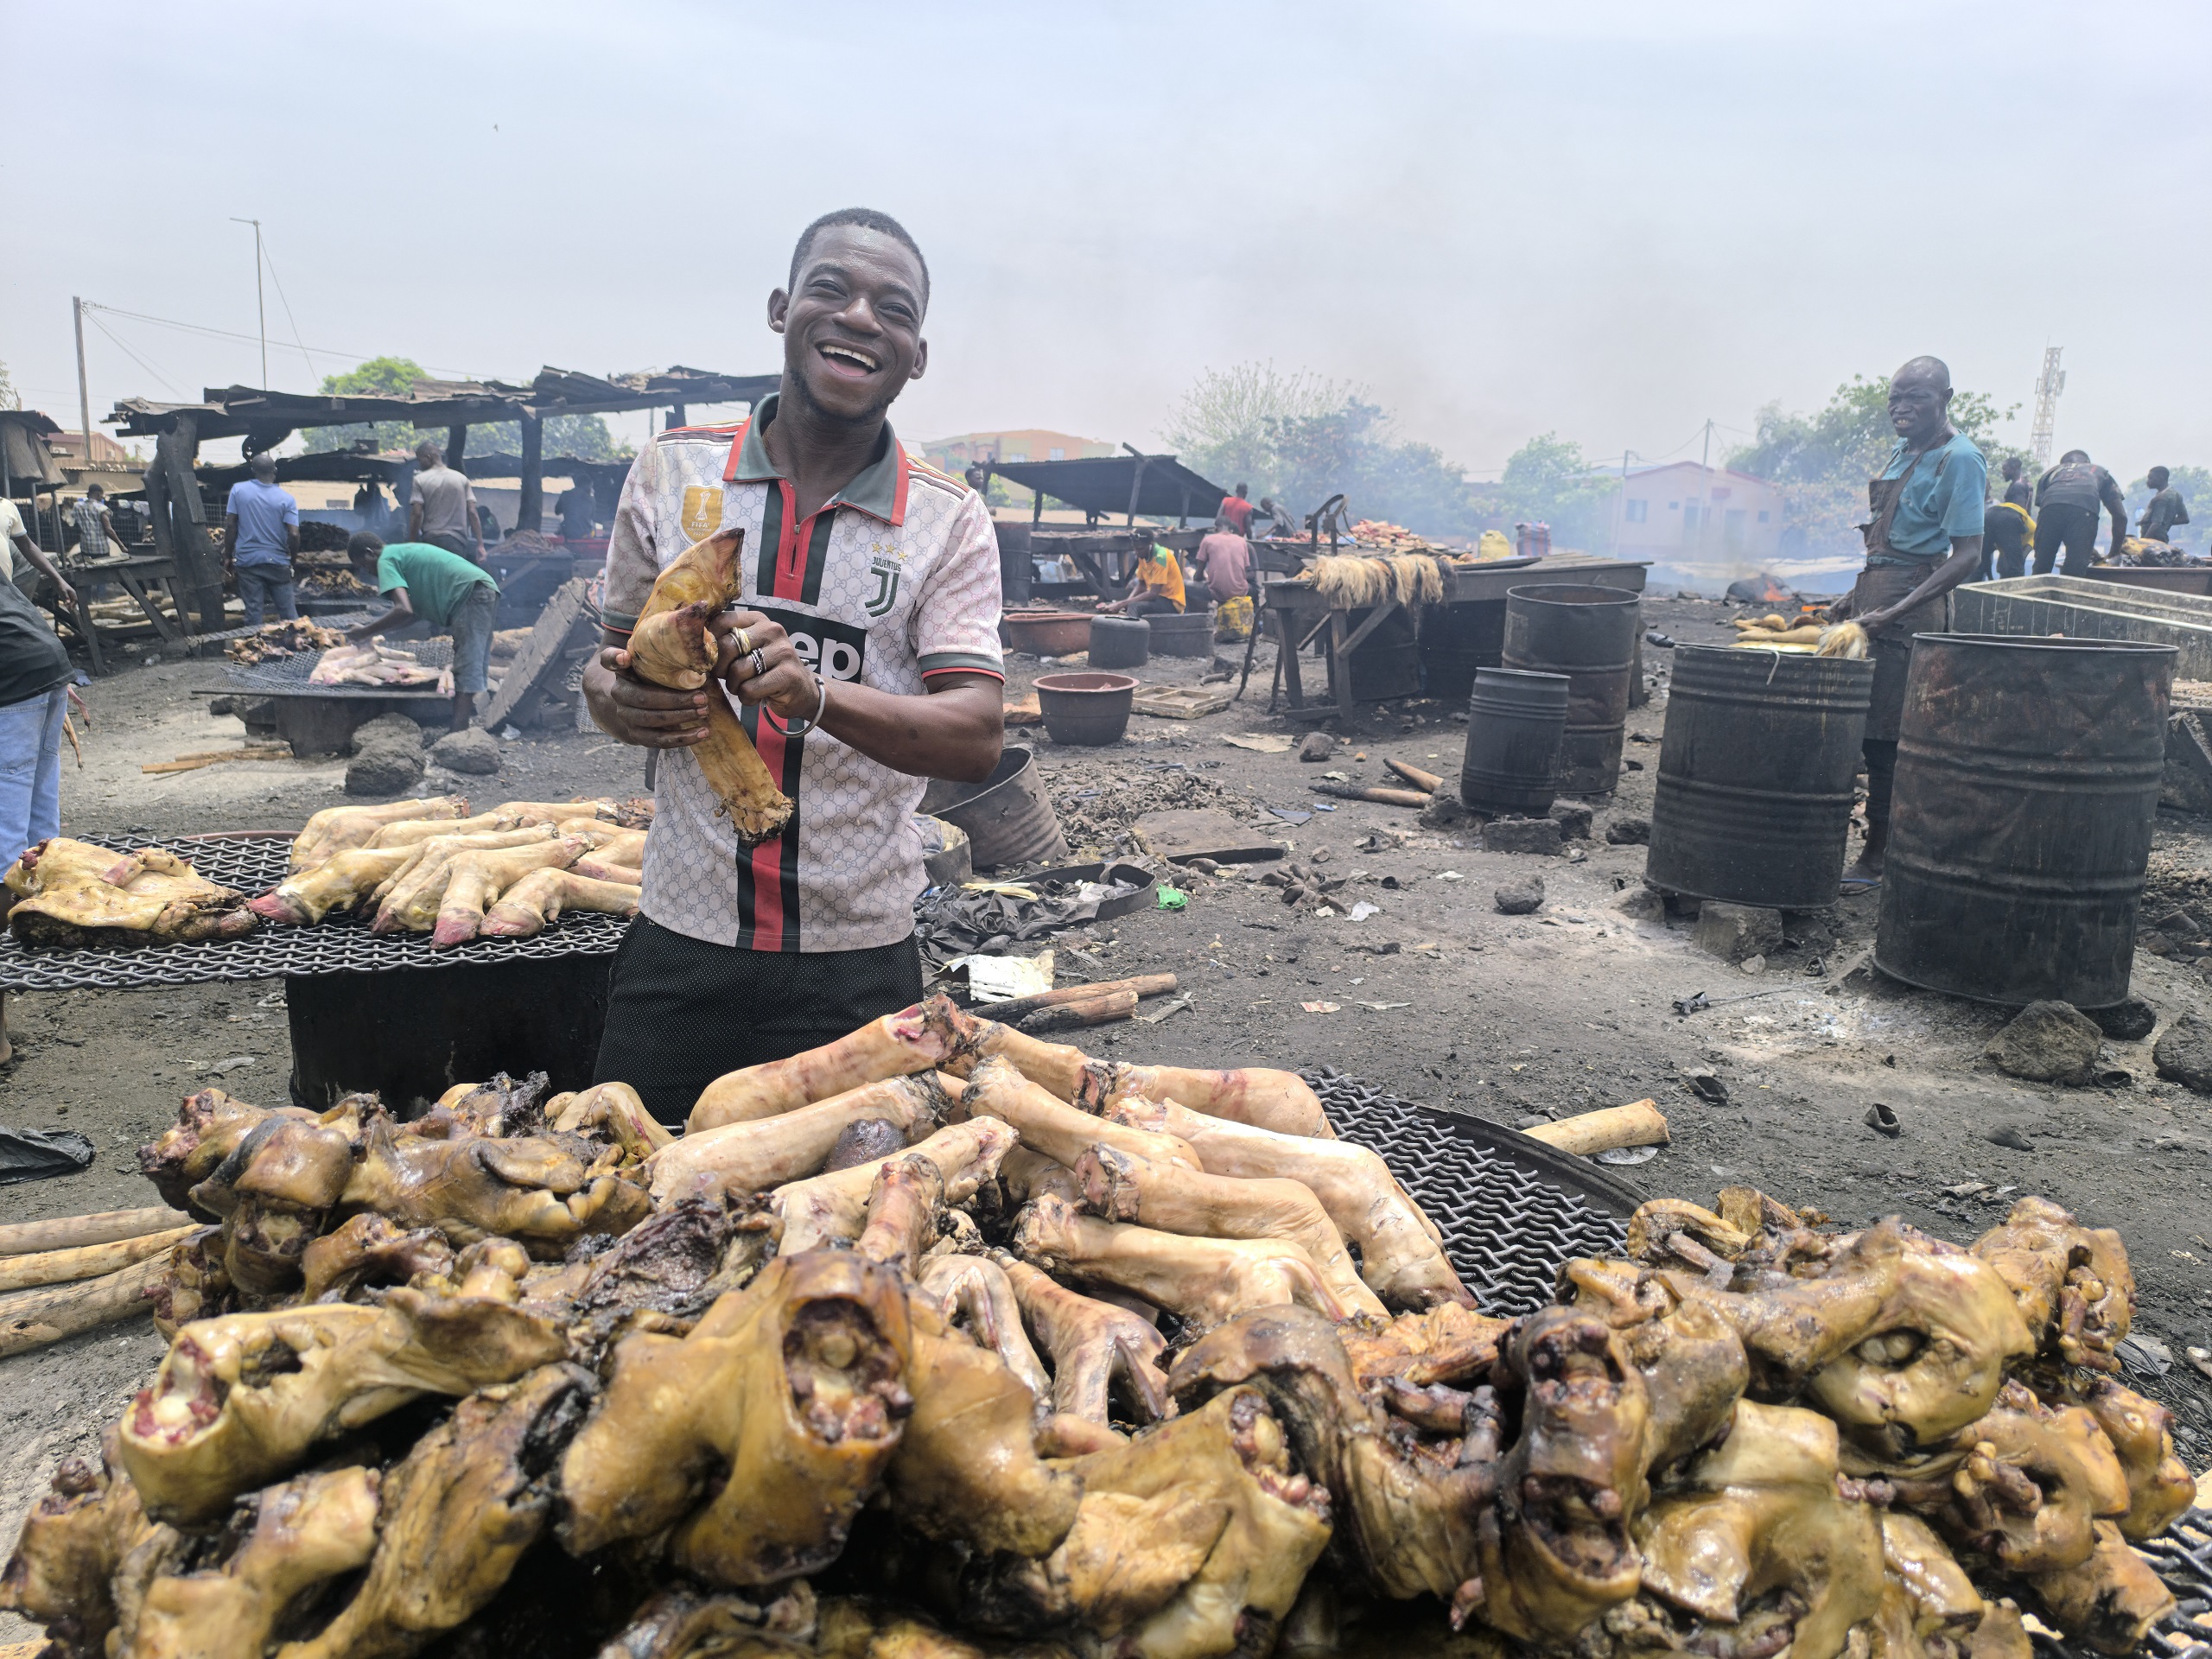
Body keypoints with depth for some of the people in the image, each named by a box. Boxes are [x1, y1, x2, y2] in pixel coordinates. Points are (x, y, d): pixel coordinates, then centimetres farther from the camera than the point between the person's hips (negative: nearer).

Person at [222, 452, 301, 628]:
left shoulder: (238, 490, -1)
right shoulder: (286, 498, -5)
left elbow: (230, 525, -1)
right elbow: (294, 534, -10)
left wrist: (228, 556, 8)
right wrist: (292, 557, 7)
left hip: (247, 561, 1)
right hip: (277, 561, -1)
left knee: (253, 612, 3)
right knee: (288, 612, 6)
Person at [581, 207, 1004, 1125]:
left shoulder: (950, 520, -3)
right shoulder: (672, 471, 3)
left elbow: (978, 739, -13)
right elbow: (610, 660, 12)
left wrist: (816, 692, -30)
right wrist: (622, 700, -12)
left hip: (856, 964, -1)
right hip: (680, 945, 2)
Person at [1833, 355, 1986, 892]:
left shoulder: (1960, 459, -12)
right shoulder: (1903, 451, 14)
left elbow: (1967, 557, -18)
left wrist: (1892, 613, -25)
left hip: (1912, 609, -8)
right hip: (1875, 595, 8)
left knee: (1883, 733, -7)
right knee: (1856, 725, 8)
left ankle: (1876, 857, 2)